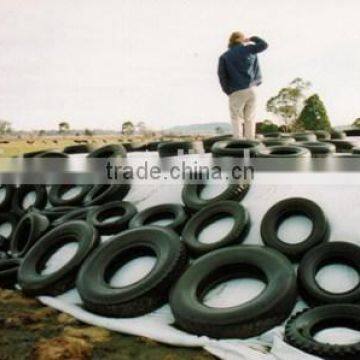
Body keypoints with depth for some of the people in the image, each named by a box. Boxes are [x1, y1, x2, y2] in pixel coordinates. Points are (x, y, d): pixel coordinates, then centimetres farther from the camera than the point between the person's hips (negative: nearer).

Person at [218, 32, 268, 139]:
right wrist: (252, 39, 23)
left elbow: (222, 74, -4)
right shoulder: (248, 49, 6)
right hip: (251, 89, 2)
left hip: (236, 92, -2)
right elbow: (264, 44, 12)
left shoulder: (224, 56, 5)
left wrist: (227, 91, 3)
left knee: (236, 118, 3)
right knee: (250, 118, 7)